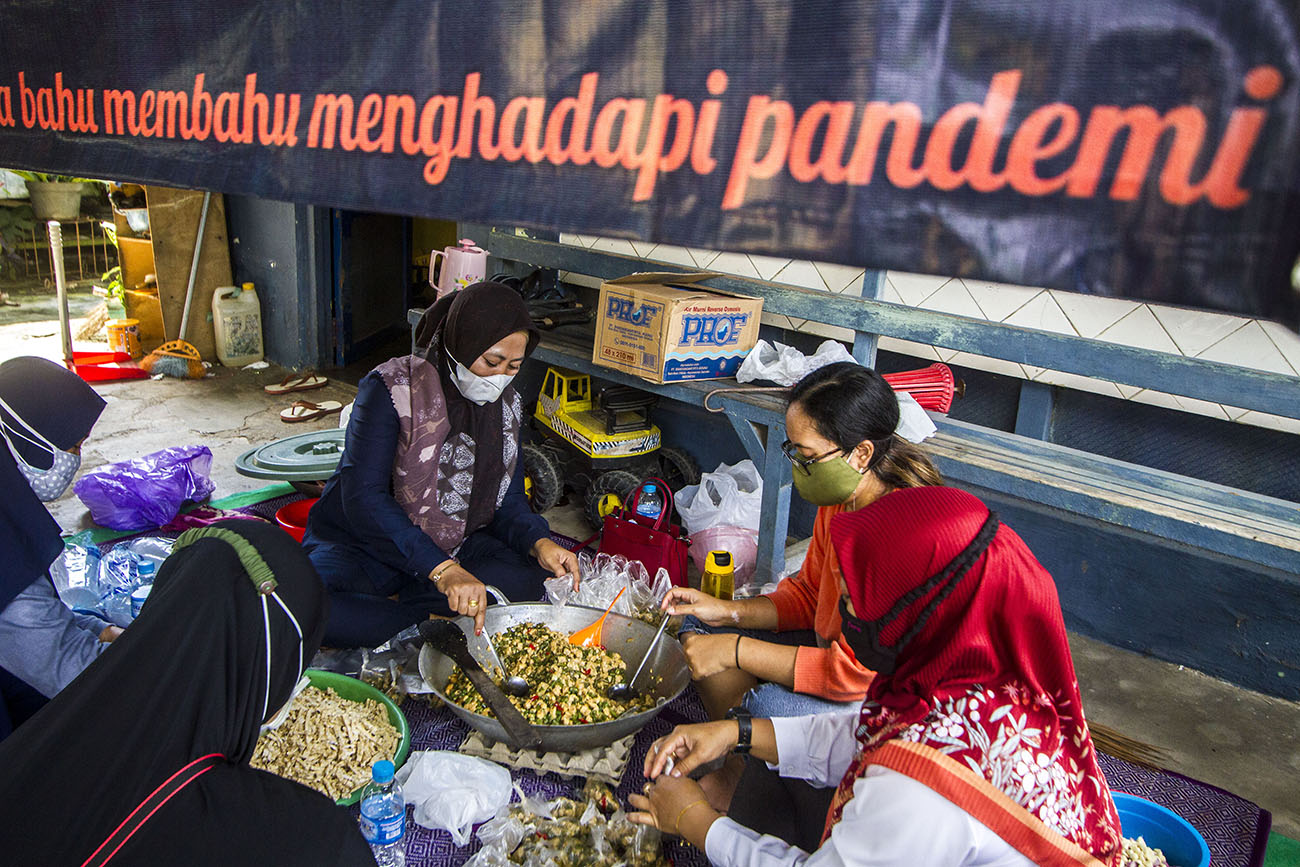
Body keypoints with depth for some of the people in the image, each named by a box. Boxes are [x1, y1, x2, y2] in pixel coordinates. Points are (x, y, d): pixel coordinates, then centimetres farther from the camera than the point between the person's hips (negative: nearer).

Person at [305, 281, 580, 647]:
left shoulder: (506, 405, 1)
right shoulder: (392, 388, -18)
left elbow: (508, 501, 5)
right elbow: (363, 499, -27)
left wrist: (539, 542, -19)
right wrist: (442, 570, -38)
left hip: (451, 546, 5)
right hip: (364, 545, -4)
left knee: (536, 579, -22)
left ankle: (403, 603, -17)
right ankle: (428, 616, -18)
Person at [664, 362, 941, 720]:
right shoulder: (838, 499, -5)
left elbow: (854, 672, -29)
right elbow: (809, 594, 10)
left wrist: (736, 649, -24)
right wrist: (728, 611, -5)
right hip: (835, 648, 8)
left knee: (773, 704, -33)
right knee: (700, 625, 5)